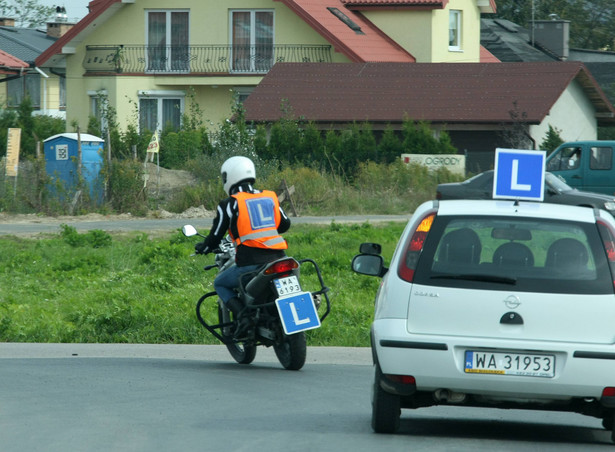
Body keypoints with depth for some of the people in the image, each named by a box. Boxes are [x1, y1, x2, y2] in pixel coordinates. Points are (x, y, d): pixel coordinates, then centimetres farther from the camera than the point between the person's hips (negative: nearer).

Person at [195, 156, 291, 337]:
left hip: (250, 263, -5)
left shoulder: (228, 204, 1)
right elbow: (285, 224, 28)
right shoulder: (270, 197, 15)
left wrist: (202, 248, 27)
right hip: (278, 260, 5)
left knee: (220, 284, 19)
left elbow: (214, 238, 4)